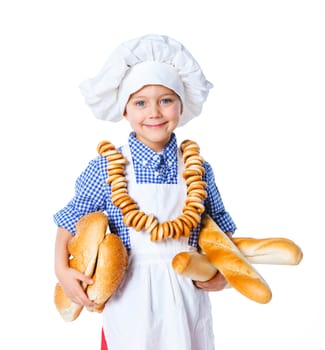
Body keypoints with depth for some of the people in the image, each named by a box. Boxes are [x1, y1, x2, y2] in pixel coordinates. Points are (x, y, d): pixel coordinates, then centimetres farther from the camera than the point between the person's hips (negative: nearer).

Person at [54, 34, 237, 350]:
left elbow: (221, 224, 10)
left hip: (187, 297, 2)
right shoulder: (105, 169, -8)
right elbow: (71, 219, 1)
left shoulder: (198, 170, -2)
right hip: (129, 298, -2)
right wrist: (62, 270, -10)